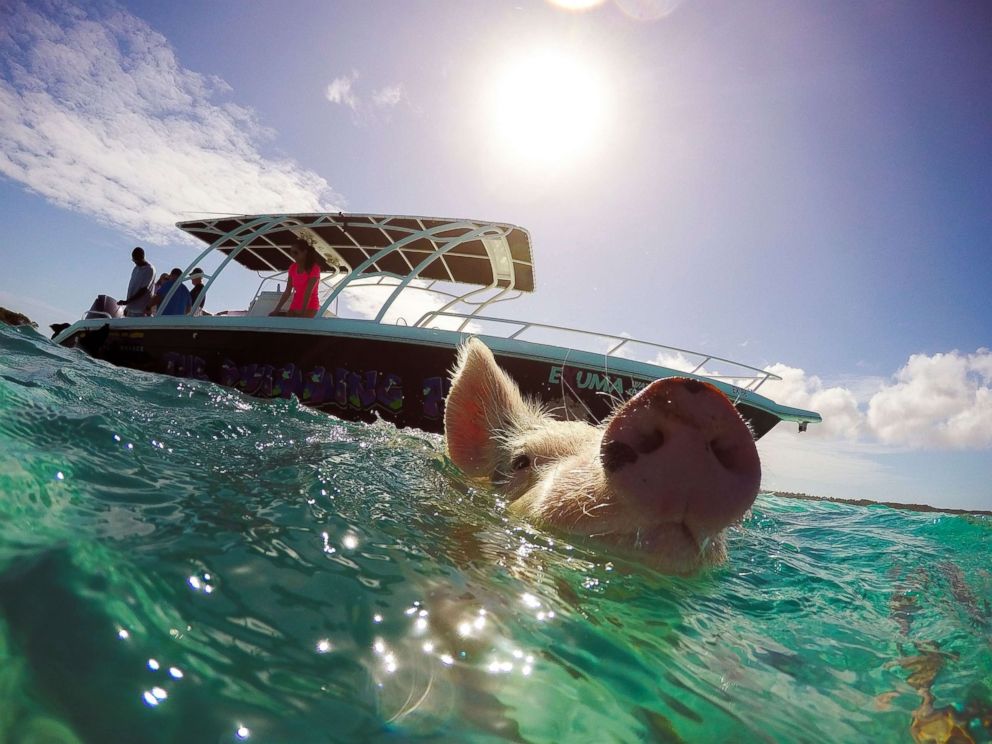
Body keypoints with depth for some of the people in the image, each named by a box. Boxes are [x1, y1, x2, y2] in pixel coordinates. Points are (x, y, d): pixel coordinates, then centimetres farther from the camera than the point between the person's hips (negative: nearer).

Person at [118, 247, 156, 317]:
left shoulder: (149, 270, -10)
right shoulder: (136, 268, 14)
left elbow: (144, 290, -16)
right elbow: (131, 287, 20)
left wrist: (127, 302, -17)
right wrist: (127, 307, 19)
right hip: (131, 308, 8)